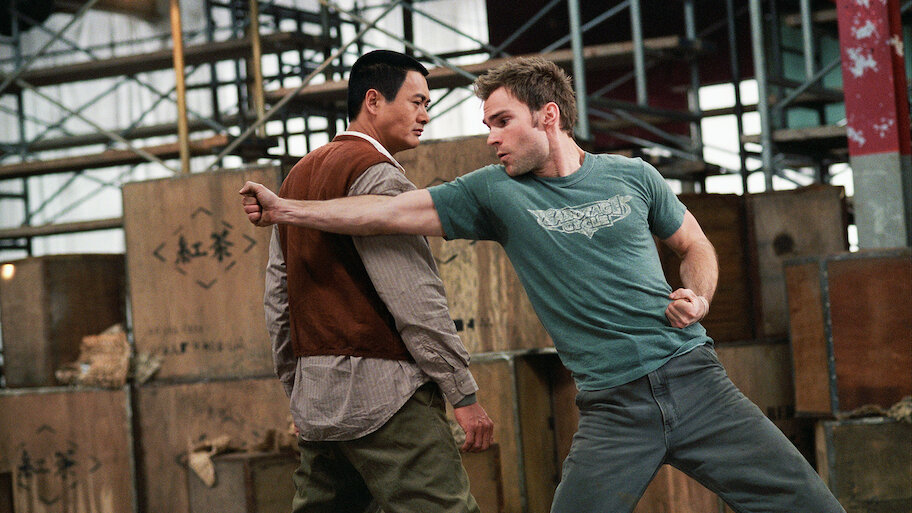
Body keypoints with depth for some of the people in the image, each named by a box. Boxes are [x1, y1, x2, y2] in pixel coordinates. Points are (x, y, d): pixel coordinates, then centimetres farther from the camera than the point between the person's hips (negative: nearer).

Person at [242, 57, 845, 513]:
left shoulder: (631, 176, 6)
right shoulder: (496, 192, 3)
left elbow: (697, 247, 19)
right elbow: (389, 212, 1)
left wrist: (699, 299, -1)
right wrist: (287, 210, -2)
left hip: (693, 378, 1)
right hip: (613, 408, -1)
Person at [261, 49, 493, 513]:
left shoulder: (300, 175, 19)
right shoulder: (375, 172, -8)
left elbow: (277, 295, 21)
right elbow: (413, 296, -15)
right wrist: (463, 393, -13)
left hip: (316, 396, 9)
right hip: (377, 388, -9)